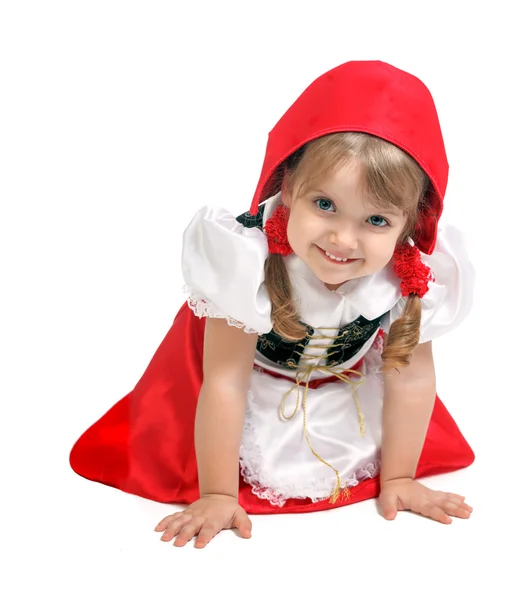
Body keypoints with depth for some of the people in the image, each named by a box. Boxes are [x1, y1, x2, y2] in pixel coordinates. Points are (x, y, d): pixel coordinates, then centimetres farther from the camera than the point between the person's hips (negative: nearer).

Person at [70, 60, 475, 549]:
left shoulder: (412, 277, -32)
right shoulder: (250, 261, -41)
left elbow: (410, 380, -19)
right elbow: (225, 385, -35)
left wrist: (397, 480, -10)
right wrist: (218, 495, -29)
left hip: (346, 388, 3)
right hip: (256, 387, -2)